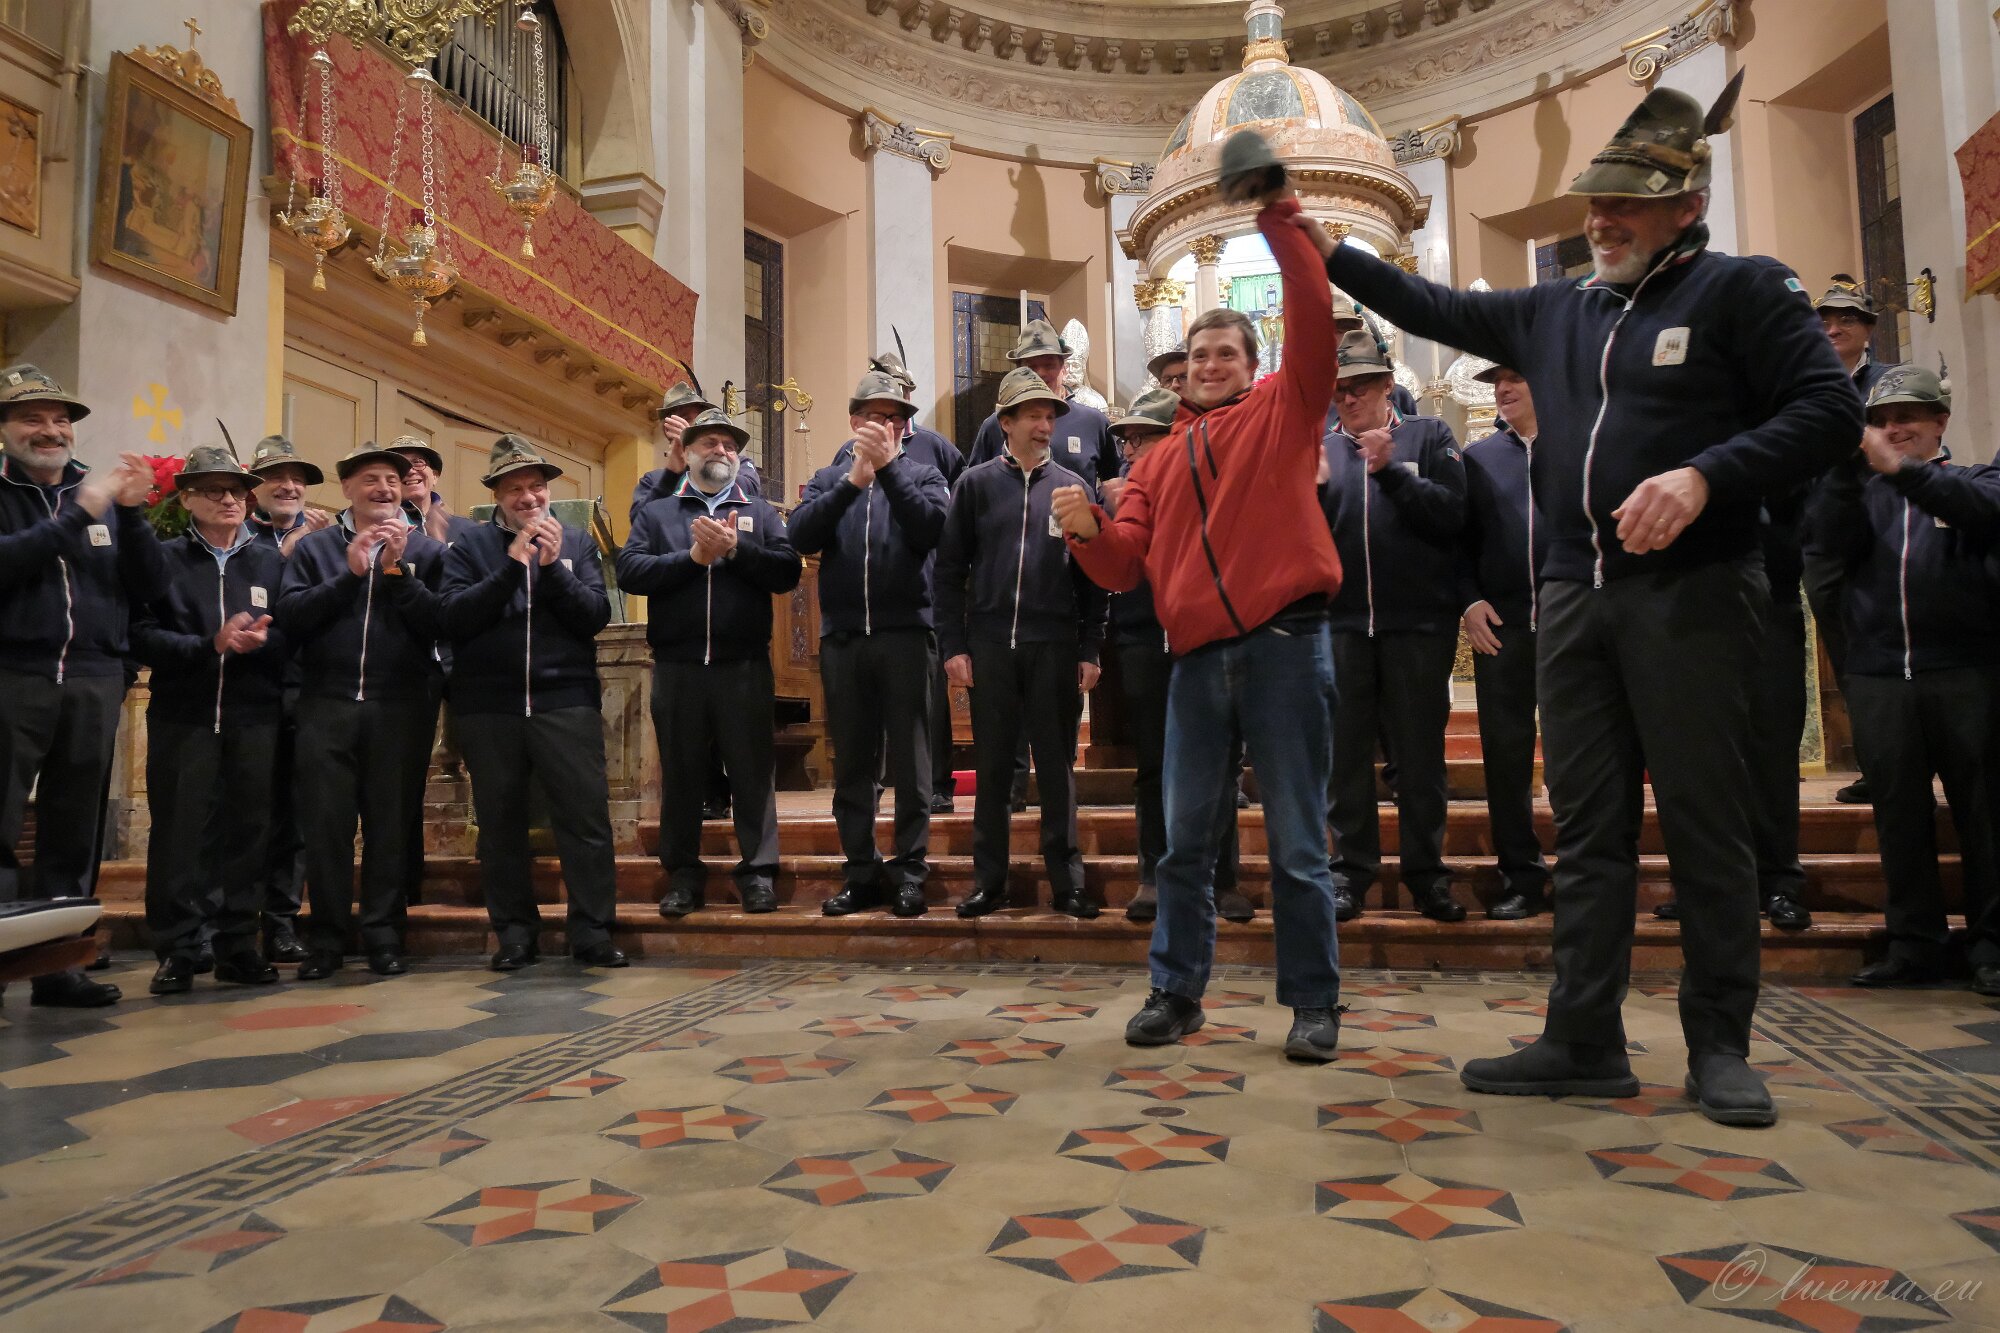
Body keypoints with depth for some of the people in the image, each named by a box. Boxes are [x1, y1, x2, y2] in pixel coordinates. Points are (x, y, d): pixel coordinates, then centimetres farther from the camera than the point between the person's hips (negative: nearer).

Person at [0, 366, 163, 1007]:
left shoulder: (104, 493, 12)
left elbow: (150, 587, 5)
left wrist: (130, 514, -8)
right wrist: (78, 514, -18)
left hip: (93, 683, 3)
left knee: (73, 834, 7)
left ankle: (56, 965, 14)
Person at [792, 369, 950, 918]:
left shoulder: (922, 475, 10)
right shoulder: (828, 478, 15)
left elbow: (931, 528, -11)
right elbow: (802, 535, -4)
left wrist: (888, 466, -13)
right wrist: (852, 481, -13)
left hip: (905, 633, -2)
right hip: (842, 636, 3)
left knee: (909, 759, -1)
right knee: (852, 762, 8)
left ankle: (910, 870, 6)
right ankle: (861, 872, 17)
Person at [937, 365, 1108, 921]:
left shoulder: (1072, 486, 8)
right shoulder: (976, 484, 7)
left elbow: (1092, 575, 6)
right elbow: (950, 568, 5)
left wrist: (1090, 650, 0)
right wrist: (953, 644, -3)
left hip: (1055, 646, 0)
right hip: (990, 644, 0)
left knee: (1058, 765, 4)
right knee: (992, 766, 6)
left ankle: (1067, 879, 13)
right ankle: (989, 879, 15)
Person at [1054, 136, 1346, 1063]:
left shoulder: (1283, 410, 9)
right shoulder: (1161, 458, 18)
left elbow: (1313, 311, -6)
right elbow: (1126, 566, 10)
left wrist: (1278, 215, -11)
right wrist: (1089, 532, -10)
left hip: (1284, 644, -4)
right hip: (1196, 655, 4)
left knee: (1297, 840, 2)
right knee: (1184, 840, 9)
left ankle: (1314, 1003, 13)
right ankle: (1176, 992, 20)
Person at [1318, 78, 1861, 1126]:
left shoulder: (1741, 290, 2)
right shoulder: (1556, 312, 18)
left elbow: (1829, 410, -5)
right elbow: (1437, 310, 25)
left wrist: (1703, 475, -19)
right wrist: (1322, 252, 23)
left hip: (1690, 595, -5)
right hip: (1574, 599, 5)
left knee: (1706, 822, 0)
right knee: (1587, 829, 6)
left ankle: (1719, 1047, 13)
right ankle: (1584, 1041, 12)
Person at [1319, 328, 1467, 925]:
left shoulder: (1429, 436, 6)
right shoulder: (1324, 450, 12)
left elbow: (1451, 514, -8)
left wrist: (1391, 470, -16)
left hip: (1419, 622, -2)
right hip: (1342, 623, 2)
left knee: (1420, 752, 6)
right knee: (1346, 752, 4)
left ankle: (1426, 871, 17)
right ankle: (1352, 869, 14)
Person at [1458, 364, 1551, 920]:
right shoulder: (1478, 456, 13)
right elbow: (1460, 539, 10)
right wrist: (1469, 601, -3)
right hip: (1500, 623, 3)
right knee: (1505, 752, 4)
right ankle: (1521, 876, 14)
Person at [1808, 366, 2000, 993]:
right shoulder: (1865, 491, 18)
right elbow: (1834, 542, -3)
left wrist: (1900, 468, -23)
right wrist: (1846, 465, -16)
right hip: (1879, 679, 2)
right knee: (1900, 816, 4)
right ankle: (1914, 944, 11)